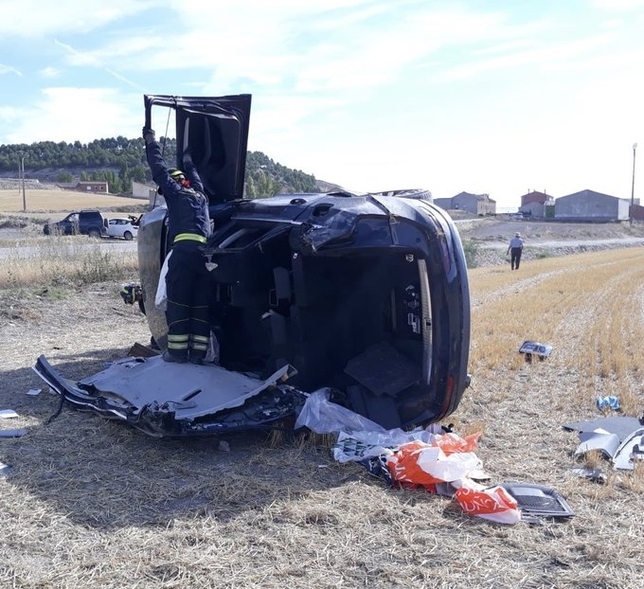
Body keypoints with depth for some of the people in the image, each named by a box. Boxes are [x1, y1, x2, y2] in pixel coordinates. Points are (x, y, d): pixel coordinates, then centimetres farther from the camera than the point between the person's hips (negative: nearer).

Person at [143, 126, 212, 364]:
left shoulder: (175, 192, 15)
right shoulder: (200, 196, 30)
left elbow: (160, 169, 21)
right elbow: (195, 178, 50)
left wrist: (151, 142, 36)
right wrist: (188, 161, 69)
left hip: (184, 250, -5)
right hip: (206, 252, 5)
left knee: (177, 302, 0)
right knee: (201, 304, 6)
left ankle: (178, 350, -1)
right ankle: (198, 351, 3)